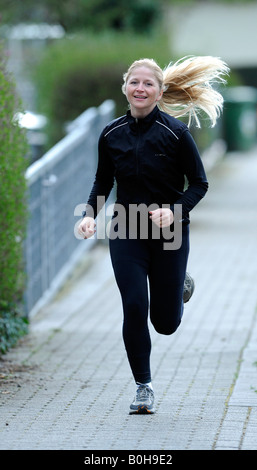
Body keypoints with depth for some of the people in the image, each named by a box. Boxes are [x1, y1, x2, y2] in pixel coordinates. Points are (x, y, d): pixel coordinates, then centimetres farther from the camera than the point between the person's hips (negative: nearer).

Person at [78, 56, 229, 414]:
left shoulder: (175, 132, -10)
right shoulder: (112, 135, 0)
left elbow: (199, 184, -5)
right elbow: (103, 182, 12)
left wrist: (174, 211, -22)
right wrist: (90, 214, -6)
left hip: (169, 233, -2)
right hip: (126, 232, 2)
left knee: (165, 322, 4)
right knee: (134, 308, -12)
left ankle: (180, 284, 41)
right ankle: (143, 387, 4)